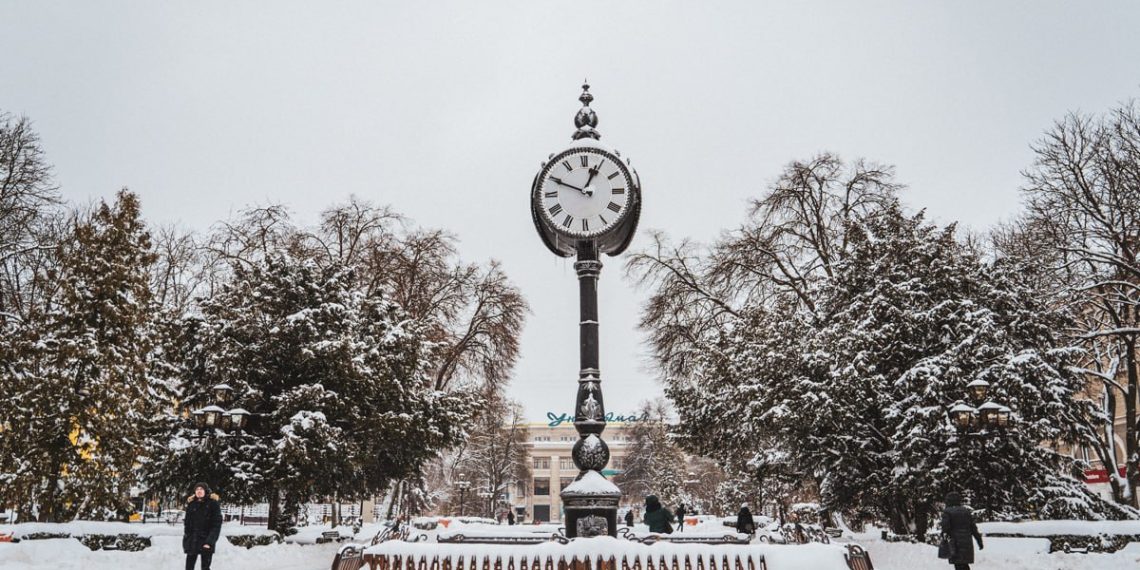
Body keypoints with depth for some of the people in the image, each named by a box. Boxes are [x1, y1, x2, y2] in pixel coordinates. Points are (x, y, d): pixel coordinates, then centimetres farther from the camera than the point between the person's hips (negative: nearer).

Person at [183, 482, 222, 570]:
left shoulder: (213, 503, -6)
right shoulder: (191, 504, 5)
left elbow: (217, 524, -10)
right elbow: (186, 523, 9)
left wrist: (210, 541, -17)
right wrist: (186, 540, 1)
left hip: (206, 542, -3)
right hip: (192, 542, 3)